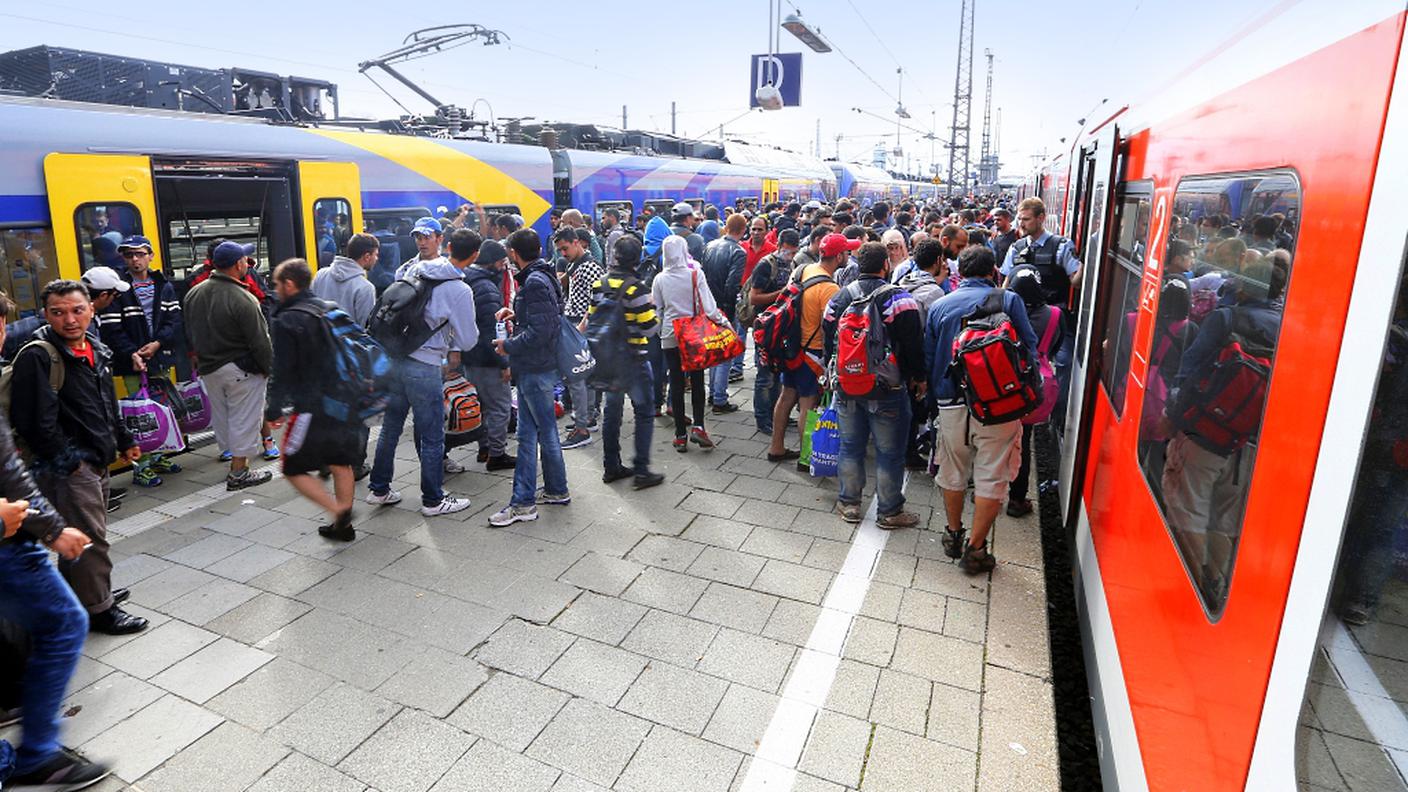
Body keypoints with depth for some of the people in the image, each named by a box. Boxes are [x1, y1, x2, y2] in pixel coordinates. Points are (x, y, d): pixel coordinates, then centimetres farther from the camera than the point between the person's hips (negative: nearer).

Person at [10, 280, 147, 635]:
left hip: (96, 460, 9)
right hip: (66, 468, -9)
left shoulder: (96, 349, 9)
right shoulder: (37, 356, -19)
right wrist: (68, 461, -17)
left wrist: (124, 441, 23)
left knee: (85, 534, 21)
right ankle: (98, 609, 12)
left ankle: (77, 595, 37)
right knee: (90, 538, -2)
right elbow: (36, 422, -22)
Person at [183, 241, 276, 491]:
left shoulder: (194, 293, 3)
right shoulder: (243, 299, -21)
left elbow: (190, 334, 12)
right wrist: (269, 367, -7)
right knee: (243, 420, 3)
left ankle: (235, 458, 31)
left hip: (208, 367, 7)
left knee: (221, 417, 18)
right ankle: (238, 473, 9)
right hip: (241, 370, -7)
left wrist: (202, 357, 21)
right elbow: (260, 341, -19)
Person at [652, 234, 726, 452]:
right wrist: (722, 321, -3)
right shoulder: (695, 274, -9)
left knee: (676, 383, 6)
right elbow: (708, 306, -13)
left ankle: (680, 436, 9)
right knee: (697, 381, 10)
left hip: (670, 336, 2)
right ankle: (698, 426, -4)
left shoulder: (660, 279, -2)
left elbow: (656, 310, 5)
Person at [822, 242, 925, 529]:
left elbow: (828, 342, 10)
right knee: (890, 451, 6)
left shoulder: (839, 298, 4)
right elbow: (914, 343, -11)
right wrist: (918, 377, 3)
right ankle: (889, 511, 16)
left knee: (850, 447, 15)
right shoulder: (898, 298, -12)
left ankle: (848, 504, 25)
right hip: (888, 388, -4)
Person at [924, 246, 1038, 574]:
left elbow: (928, 358, 8)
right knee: (992, 477, 6)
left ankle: (953, 535, 32)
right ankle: (975, 548, 10)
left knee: (953, 473, 19)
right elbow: (1029, 349, -2)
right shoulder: (1008, 300, -3)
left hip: (952, 403, 3)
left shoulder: (940, 305, 5)